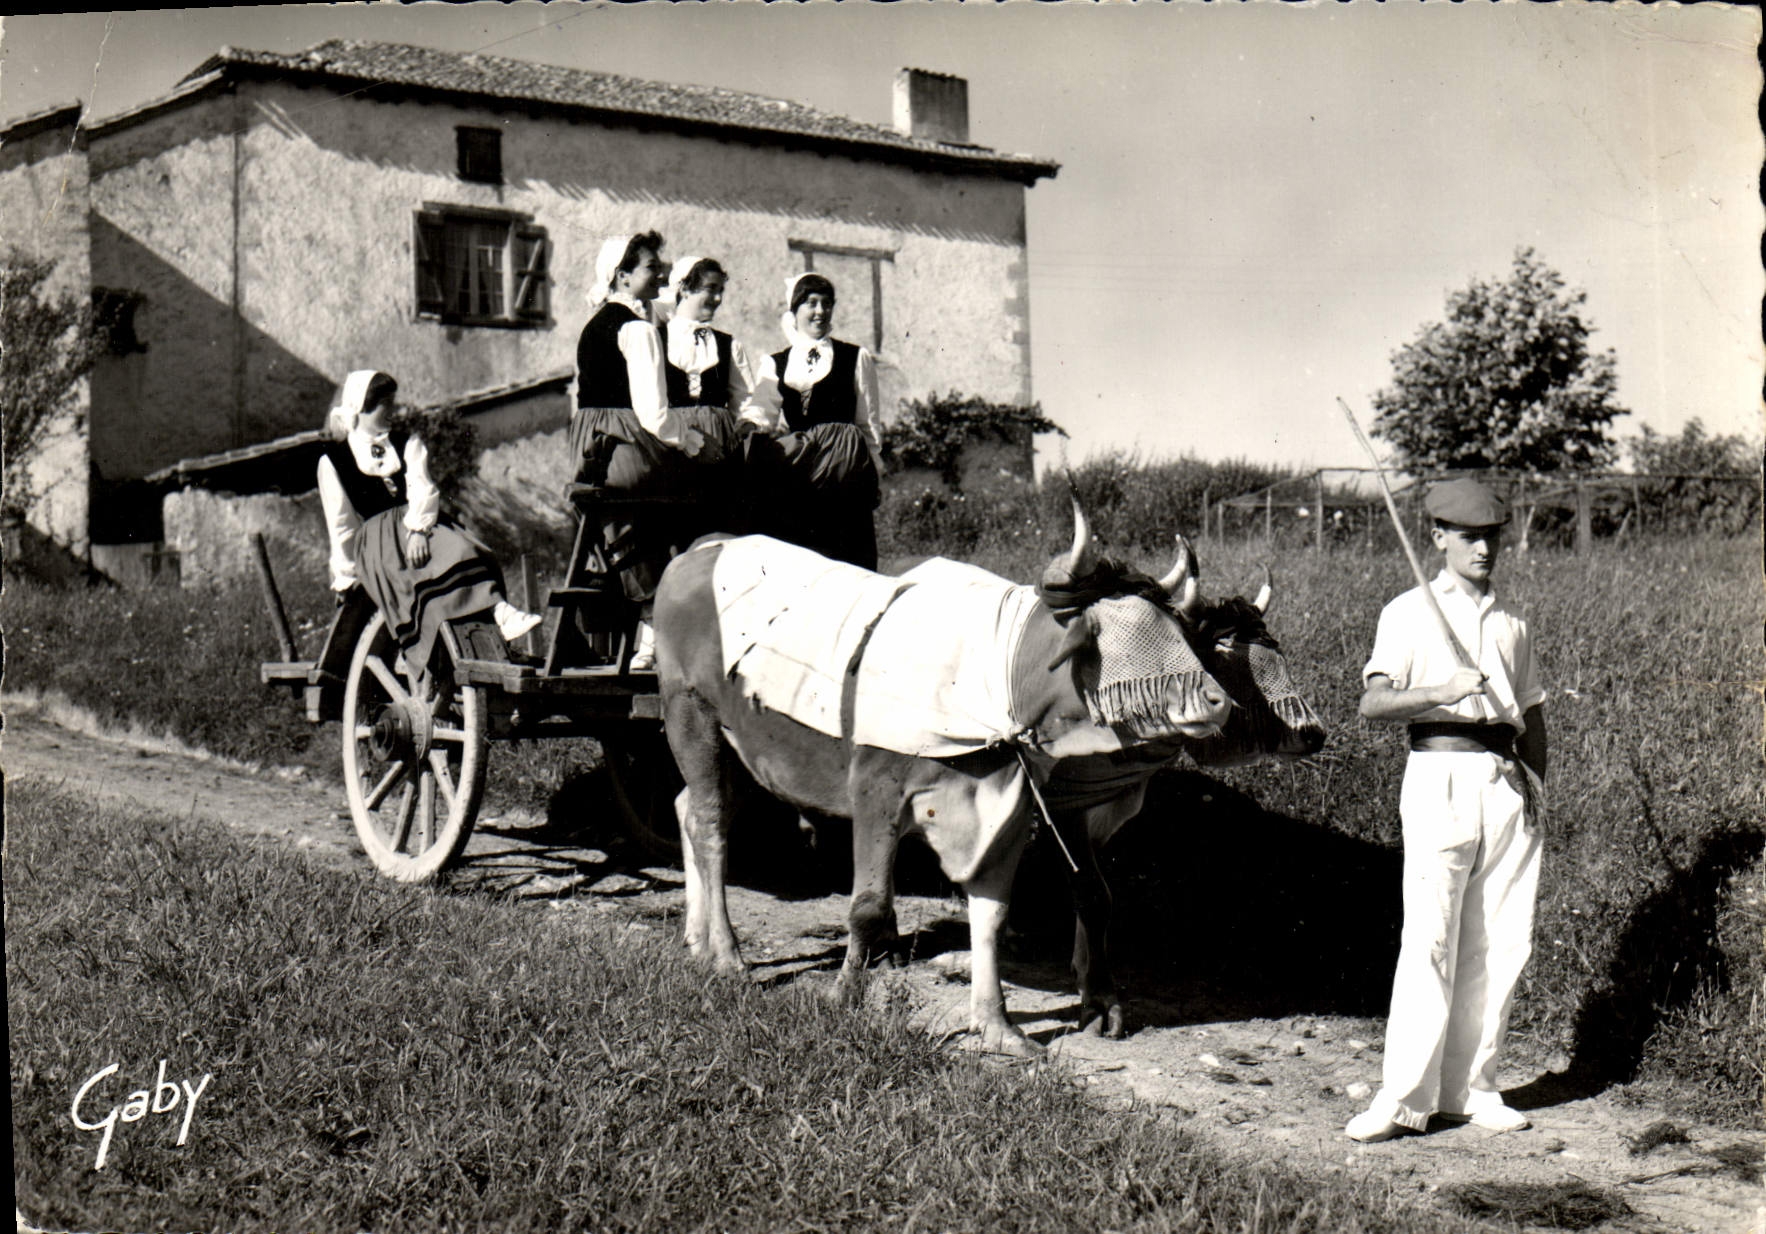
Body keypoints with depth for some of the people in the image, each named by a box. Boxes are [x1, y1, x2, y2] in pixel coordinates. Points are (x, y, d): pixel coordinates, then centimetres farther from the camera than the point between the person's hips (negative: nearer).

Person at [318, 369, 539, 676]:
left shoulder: (407, 442, 16)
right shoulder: (333, 460, 7)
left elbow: (423, 490, 0)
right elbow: (341, 524, 7)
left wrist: (418, 530, -19)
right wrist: (345, 578, 7)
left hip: (418, 523, 3)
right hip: (374, 535, -3)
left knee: (463, 552, -30)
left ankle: (501, 613, -49)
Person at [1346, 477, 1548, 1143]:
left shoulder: (1511, 623, 20)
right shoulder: (1409, 613, 3)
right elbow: (1373, 703, -11)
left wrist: (1537, 787, 13)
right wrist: (1440, 692, -28)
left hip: (1507, 784, 5)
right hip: (1441, 780, -5)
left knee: (1501, 944, 4)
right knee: (1429, 942, -11)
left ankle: (1471, 1088, 13)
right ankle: (1404, 1097, -9)